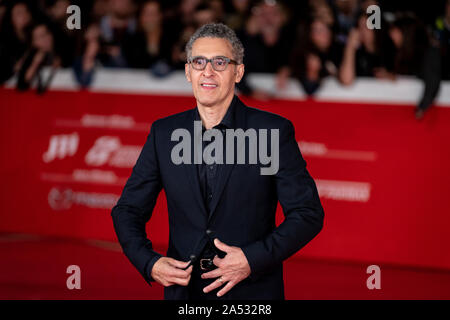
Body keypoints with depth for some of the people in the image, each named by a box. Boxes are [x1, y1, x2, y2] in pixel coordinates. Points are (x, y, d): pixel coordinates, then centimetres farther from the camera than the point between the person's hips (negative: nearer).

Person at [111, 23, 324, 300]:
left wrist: (253, 259, -18)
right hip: (184, 290, 3)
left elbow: (308, 214, -7)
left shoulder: (273, 131, -5)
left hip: (253, 290, -3)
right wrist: (149, 263, -9)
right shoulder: (164, 133, 4)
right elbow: (128, 210, 9)